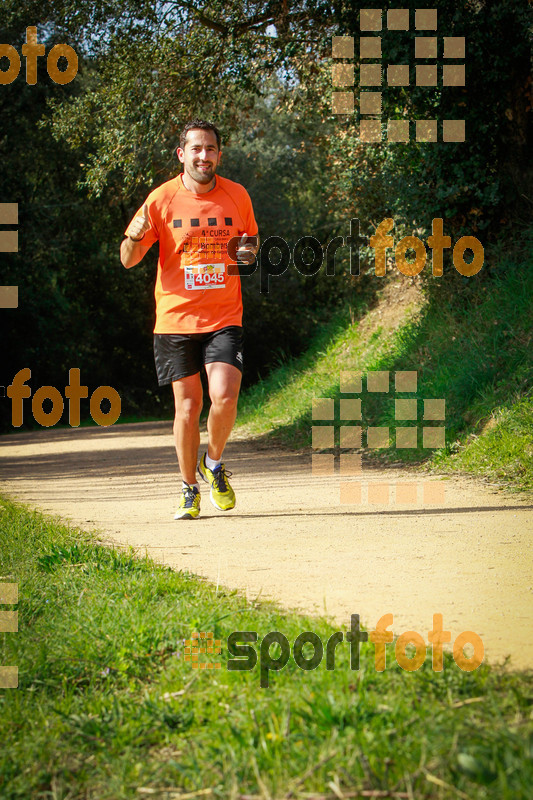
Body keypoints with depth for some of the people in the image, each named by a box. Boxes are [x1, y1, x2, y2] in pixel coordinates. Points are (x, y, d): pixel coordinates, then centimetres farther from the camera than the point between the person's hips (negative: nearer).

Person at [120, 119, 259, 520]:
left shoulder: (237, 196, 3)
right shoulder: (162, 199, -2)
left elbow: (252, 240, 21)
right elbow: (128, 260, 1)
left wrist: (250, 250, -4)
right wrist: (135, 238, -22)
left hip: (224, 318, 1)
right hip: (175, 318, -1)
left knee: (224, 397, -16)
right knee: (188, 403, 1)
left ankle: (214, 462, 13)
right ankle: (189, 488, 19)